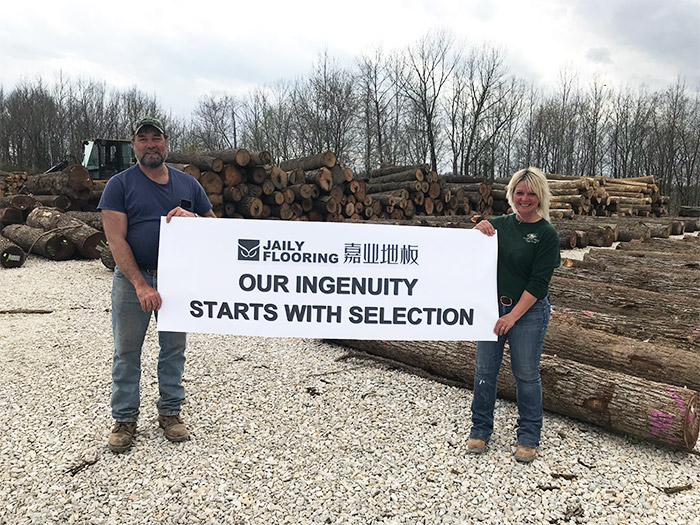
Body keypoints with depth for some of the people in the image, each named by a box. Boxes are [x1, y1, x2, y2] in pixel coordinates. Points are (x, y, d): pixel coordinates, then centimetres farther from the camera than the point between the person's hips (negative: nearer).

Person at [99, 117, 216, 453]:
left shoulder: (188, 184, 9)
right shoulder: (120, 185, -1)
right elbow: (116, 240, -10)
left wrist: (191, 217, -12)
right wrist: (141, 284, -20)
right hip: (133, 278, -2)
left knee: (174, 347, 10)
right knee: (127, 351, 6)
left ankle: (170, 412, 26)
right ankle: (124, 419, 21)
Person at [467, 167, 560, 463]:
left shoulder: (547, 234, -6)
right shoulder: (500, 224, 6)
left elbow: (538, 282, -11)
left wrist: (513, 315, -16)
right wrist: (478, 231, -9)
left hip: (529, 311, -4)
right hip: (492, 306, 4)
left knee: (526, 375, 4)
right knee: (484, 370, 8)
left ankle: (528, 438, 22)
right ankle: (480, 430, 25)